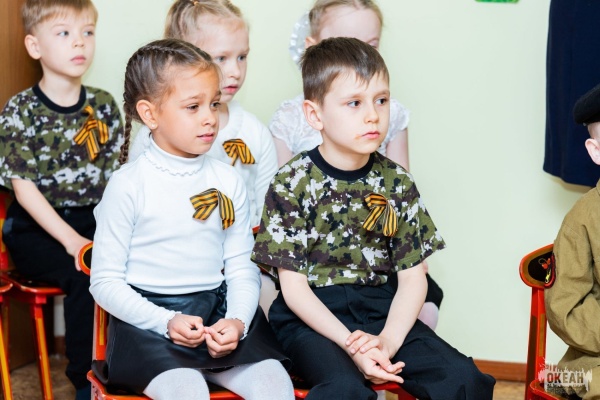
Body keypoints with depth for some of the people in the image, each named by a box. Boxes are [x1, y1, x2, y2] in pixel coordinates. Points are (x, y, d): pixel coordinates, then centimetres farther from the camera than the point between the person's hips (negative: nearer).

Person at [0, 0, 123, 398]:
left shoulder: (104, 105, 7)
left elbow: (116, 175, 8)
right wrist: (71, 240, -19)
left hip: (95, 220, 4)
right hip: (38, 227, -4)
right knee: (86, 275, -29)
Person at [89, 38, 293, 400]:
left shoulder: (229, 181, 7)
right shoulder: (128, 185, -5)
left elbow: (242, 268, 7)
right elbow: (105, 281, -5)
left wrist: (238, 321, -13)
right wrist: (166, 322, -17)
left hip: (219, 313, 4)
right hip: (149, 318, -4)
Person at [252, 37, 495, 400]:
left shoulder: (396, 182, 5)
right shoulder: (292, 183, -5)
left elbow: (413, 277, 3)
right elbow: (293, 286, -7)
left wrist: (388, 340, -15)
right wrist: (350, 343, -18)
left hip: (383, 310, 4)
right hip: (314, 317, -3)